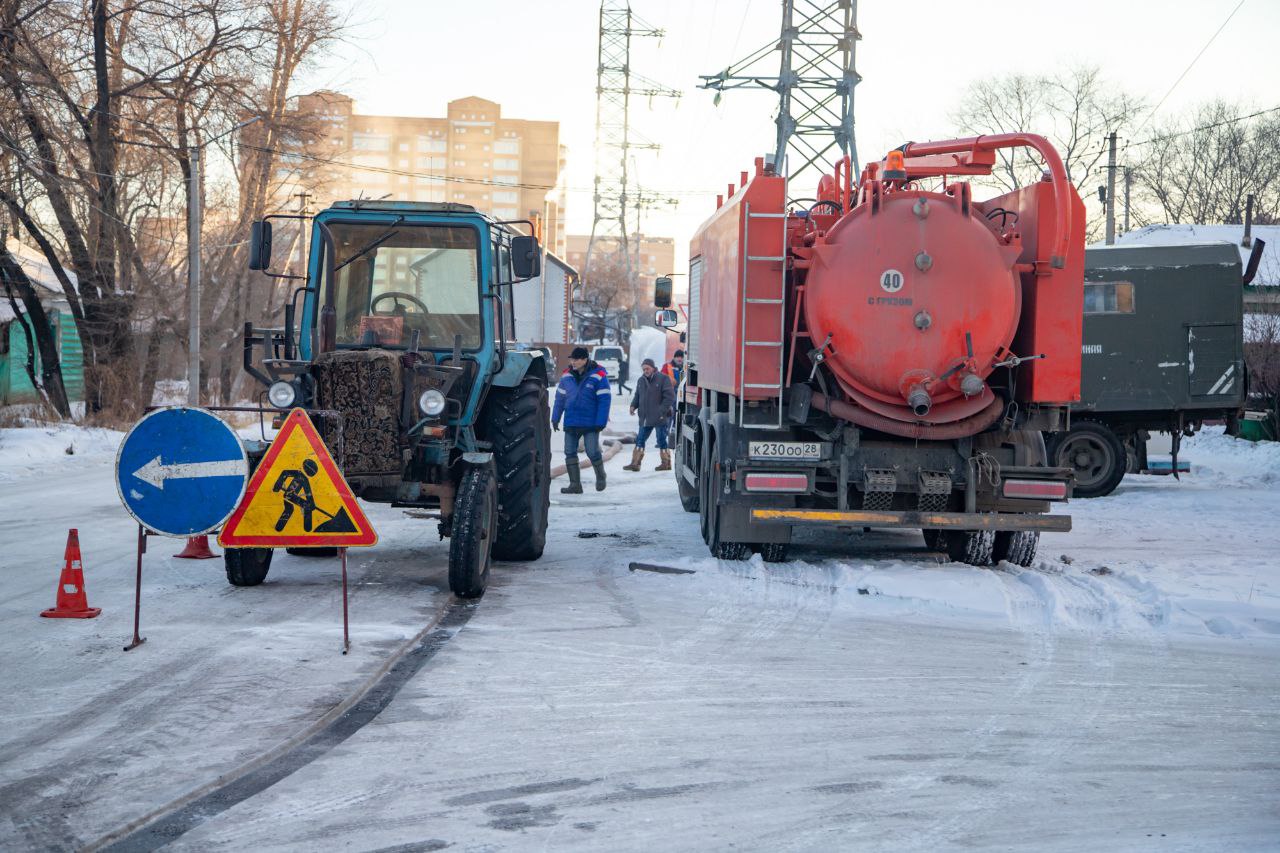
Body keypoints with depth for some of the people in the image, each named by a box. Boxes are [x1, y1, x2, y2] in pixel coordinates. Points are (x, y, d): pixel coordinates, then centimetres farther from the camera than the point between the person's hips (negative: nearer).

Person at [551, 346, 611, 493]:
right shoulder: (567, 376, 6)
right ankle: (575, 484, 9)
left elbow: (604, 400, -10)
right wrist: (555, 418, 8)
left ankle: (600, 477, 23)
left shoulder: (598, 376, -9)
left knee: (593, 452, -4)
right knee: (570, 453, 2)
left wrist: (600, 422, -15)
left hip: (590, 424, -5)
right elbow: (560, 398, 13)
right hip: (571, 423, 5)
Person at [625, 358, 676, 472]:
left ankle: (666, 463, 13)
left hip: (660, 418, -6)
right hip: (645, 418, 6)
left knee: (662, 440, 1)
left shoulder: (663, 379, -7)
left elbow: (669, 397, -11)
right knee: (640, 440, 5)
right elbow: (637, 395, 21)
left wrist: (662, 411, -18)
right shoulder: (641, 381, 13)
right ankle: (635, 463, 9)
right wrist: (633, 405, 0)